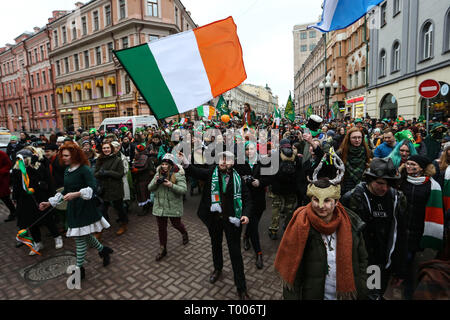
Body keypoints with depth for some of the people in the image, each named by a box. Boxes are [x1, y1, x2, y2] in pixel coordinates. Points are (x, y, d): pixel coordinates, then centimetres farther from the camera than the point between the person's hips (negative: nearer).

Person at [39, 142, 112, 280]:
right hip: (73, 208, 7)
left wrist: (76, 194, -33)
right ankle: (103, 250, 37)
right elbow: (66, 191, 19)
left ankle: (79, 269, 15)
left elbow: (92, 188, -22)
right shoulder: (67, 170, 11)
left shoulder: (84, 169, -13)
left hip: (84, 207, -7)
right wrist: (49, 202, 16)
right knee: (85, 235, 15)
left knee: (80, 237, 0)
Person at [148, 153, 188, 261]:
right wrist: (155, 182, -15)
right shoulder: (158, 173, 4)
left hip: (174, 206, -4)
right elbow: (150, 188, 5)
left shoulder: (178, 174, -11)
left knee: (176, 224, 12)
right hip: (159, 206, 4)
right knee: (161, 228, 11)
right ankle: (162, 249, 27)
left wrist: (171, 185, -30)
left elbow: (183, 190, -18)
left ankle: (184, 234, 47)